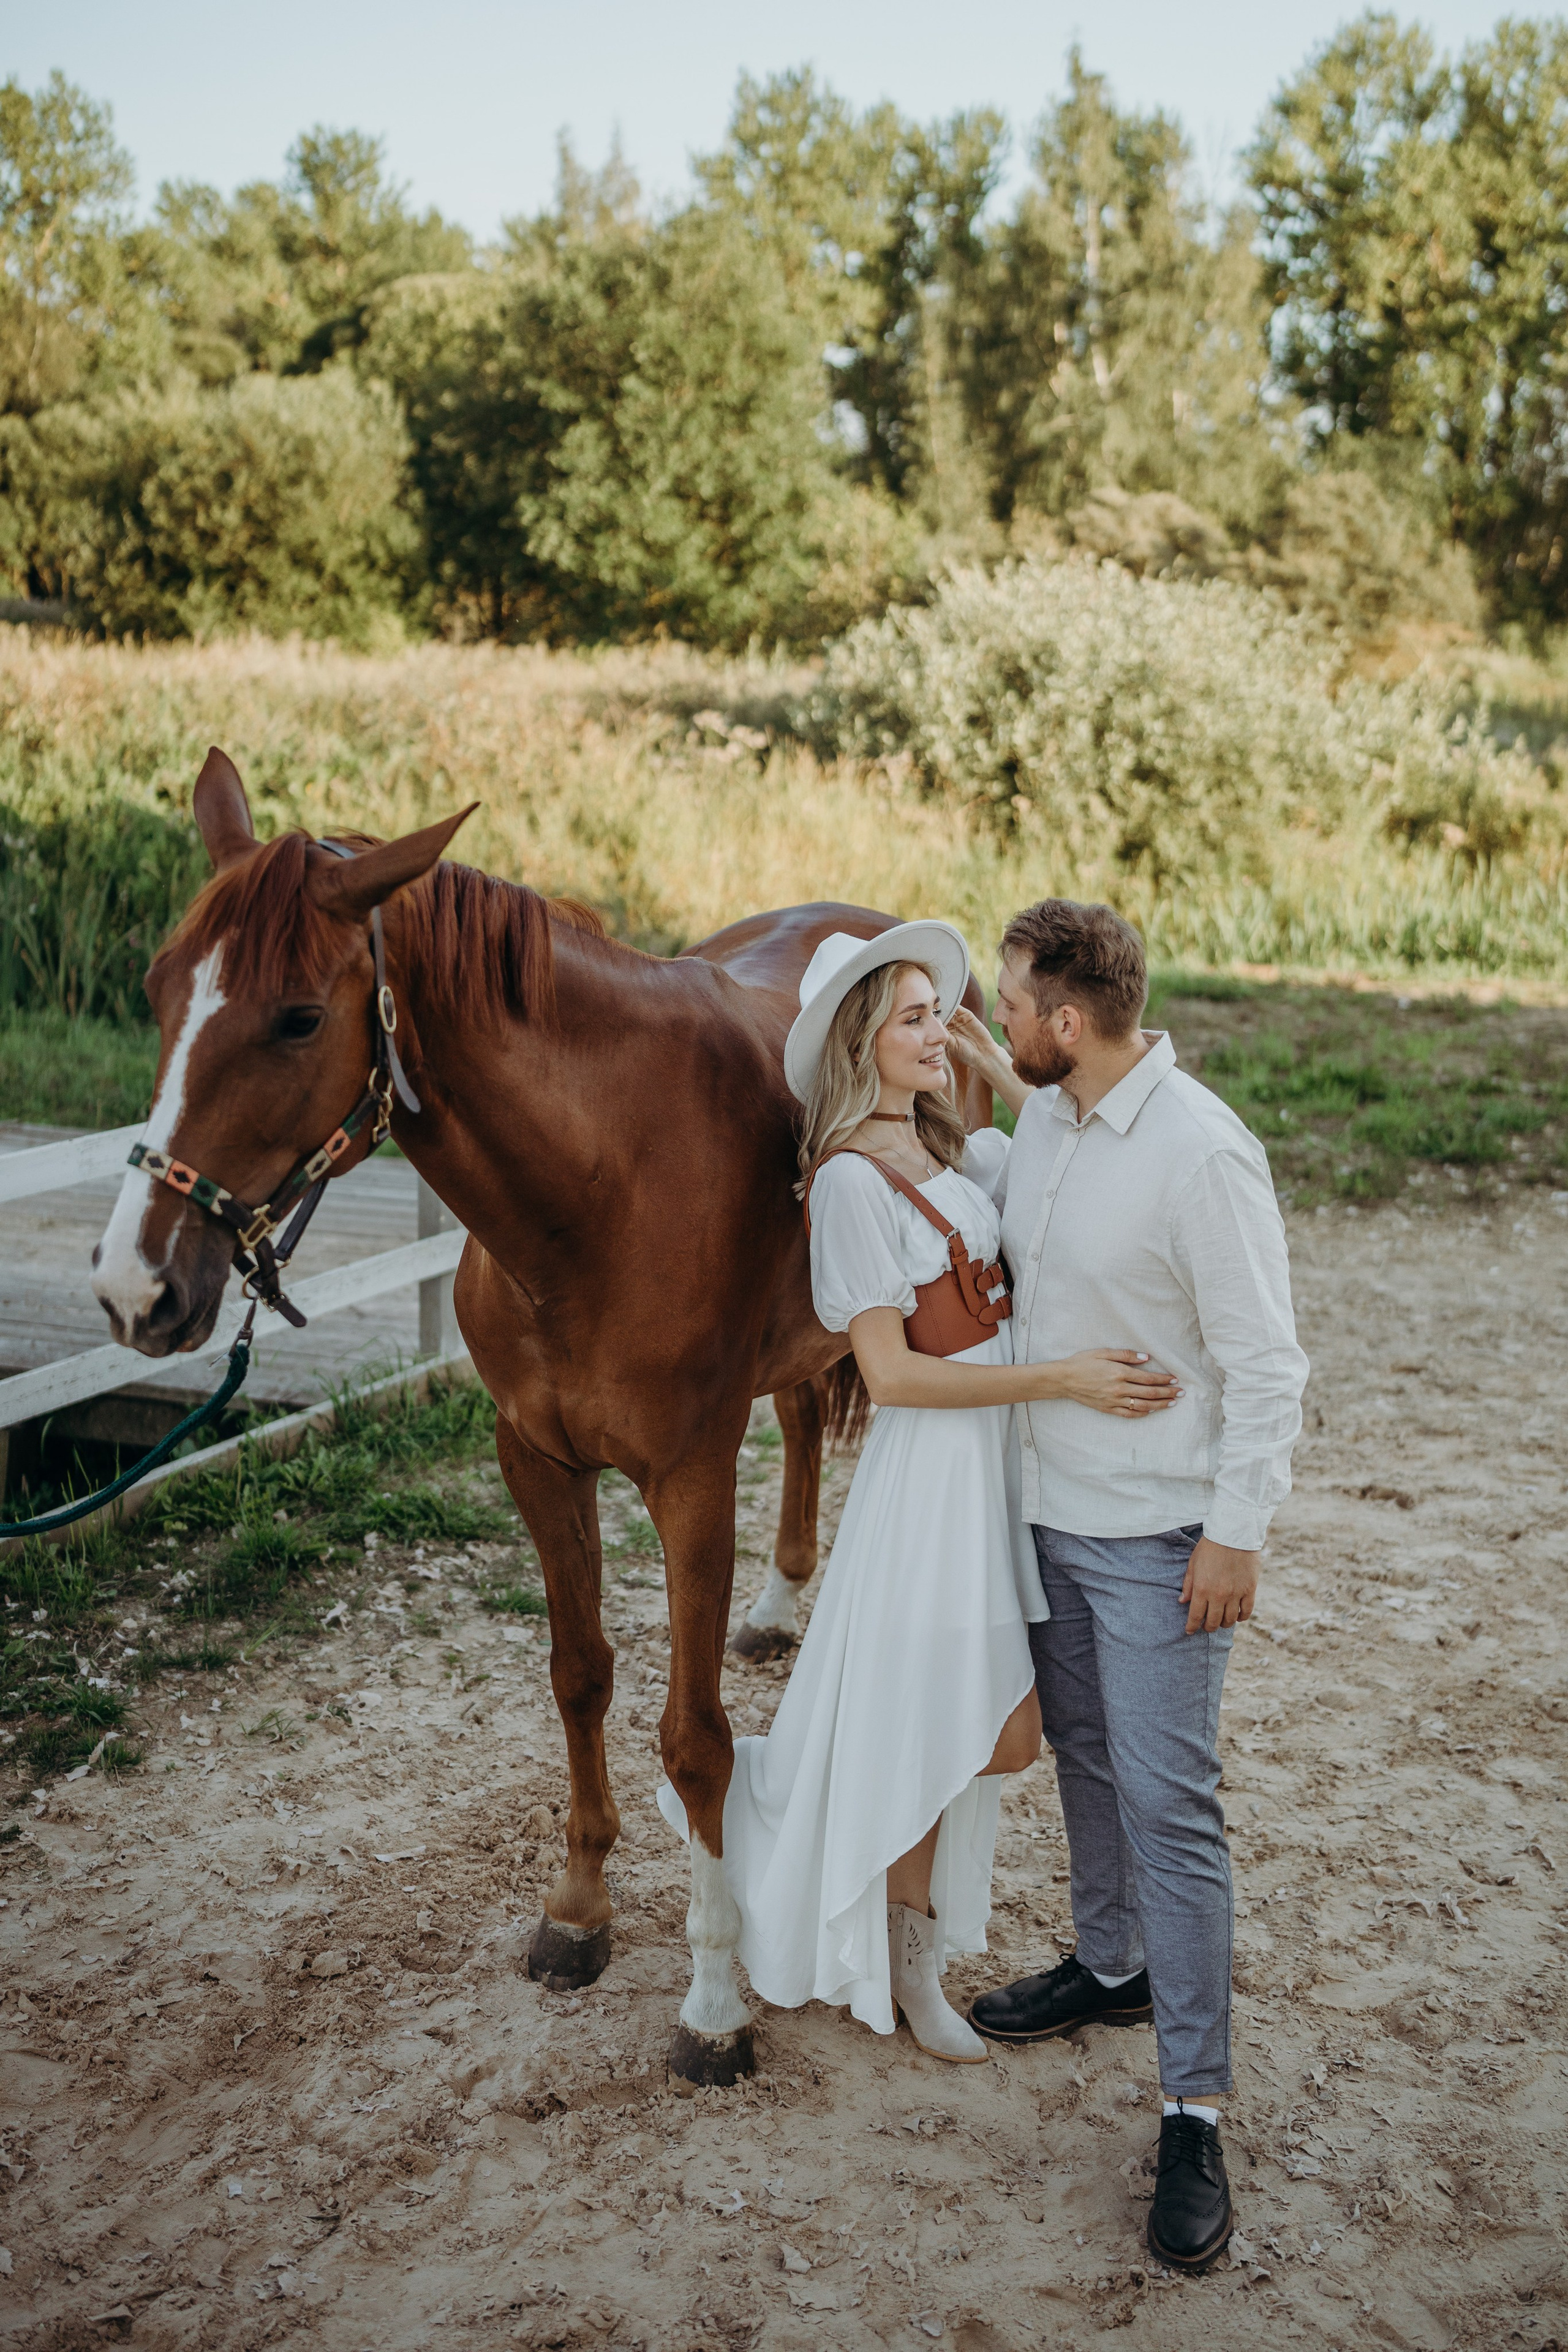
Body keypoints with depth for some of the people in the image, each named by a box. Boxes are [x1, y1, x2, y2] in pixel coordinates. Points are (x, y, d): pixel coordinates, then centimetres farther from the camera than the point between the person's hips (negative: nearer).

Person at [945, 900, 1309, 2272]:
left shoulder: (1204, 1154, -23)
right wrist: (997, 1079, 17)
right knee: (1084, 1756, 22)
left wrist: (1236, 1532, -19)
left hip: (1158, 1534, -8)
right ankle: (1115, 1966, 44)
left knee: (1168, 1803, -6)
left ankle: (1196, 2115, 3)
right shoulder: (1044, 1119, 2)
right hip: (1050, 1507, 8)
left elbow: (1265, 1365, -19)